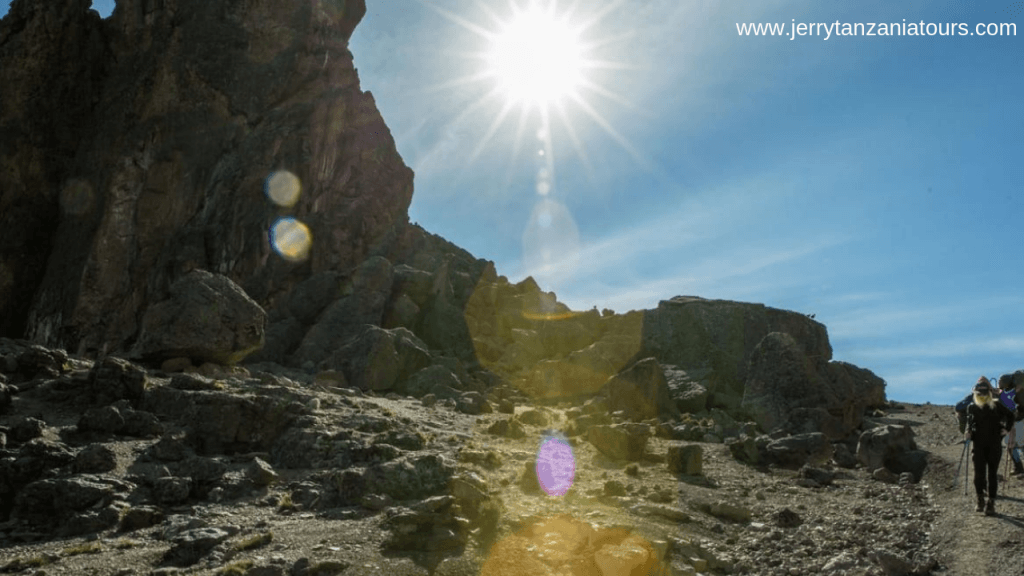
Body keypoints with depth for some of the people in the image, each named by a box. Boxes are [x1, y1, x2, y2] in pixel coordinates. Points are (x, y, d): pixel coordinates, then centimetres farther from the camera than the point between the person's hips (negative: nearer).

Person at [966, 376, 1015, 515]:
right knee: (979, 473, -2)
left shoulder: (996, 406, -2)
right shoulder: (972, 408, 2)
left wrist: (1006, 428, 5)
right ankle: (980, 500, 18)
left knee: (992, 474, 1)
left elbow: (1010, 415, 15)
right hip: (979, 445, 1)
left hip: (994, 445, -1)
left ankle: (991, 503, 7)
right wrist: (968, 433, -3)